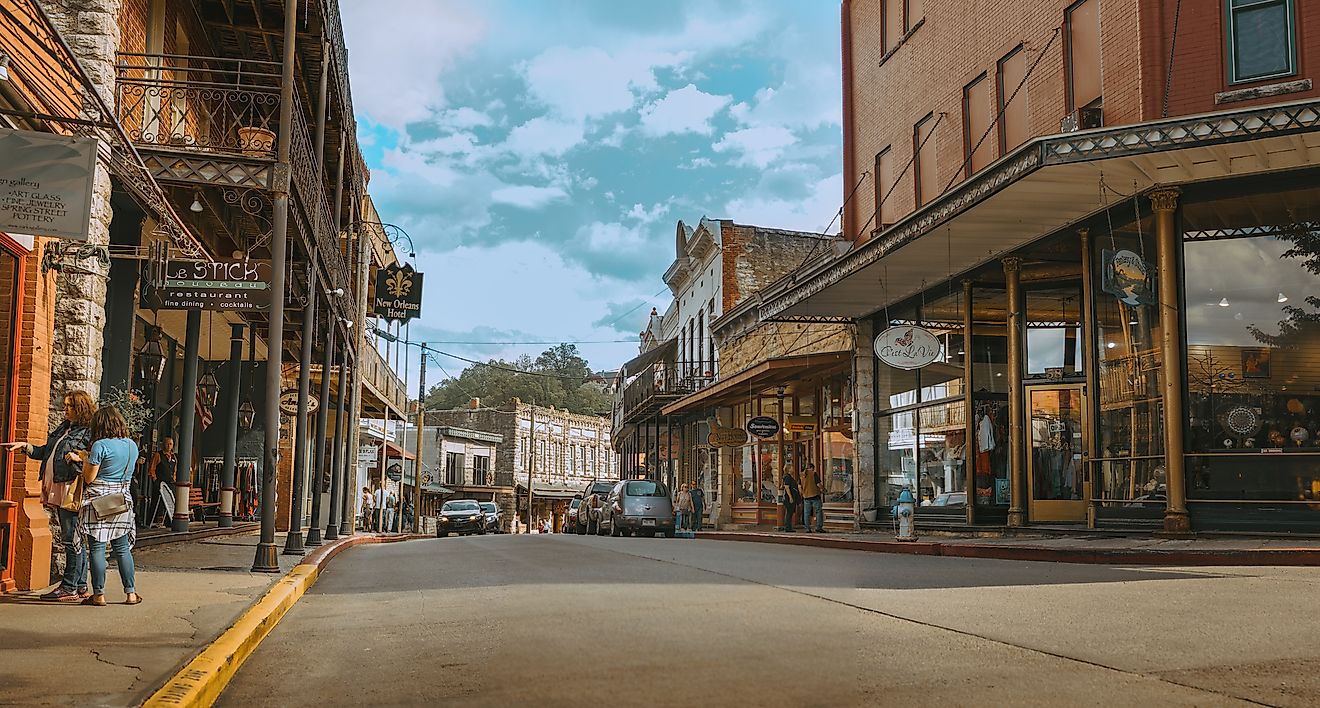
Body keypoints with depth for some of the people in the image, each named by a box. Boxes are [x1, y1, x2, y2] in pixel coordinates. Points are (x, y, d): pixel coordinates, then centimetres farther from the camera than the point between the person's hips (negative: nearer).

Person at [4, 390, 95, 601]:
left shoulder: (89, 433, -8)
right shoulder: (63, 428, 20)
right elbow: (46, 452, 27)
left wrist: (78, 459, -29)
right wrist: (25, 447, 17)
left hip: (72, 491, -9)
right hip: (57, 490, 9)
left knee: (72, 538, -6)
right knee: (73, 539, 11)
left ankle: (70, 587, -2)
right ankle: (80, 586, 16)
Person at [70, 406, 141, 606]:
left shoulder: (100, 445, -11)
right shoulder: (132, 445, 7)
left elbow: (90, 478, -8)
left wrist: (85, 460, 9)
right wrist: (87, 458, 23)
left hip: (99, 501, -5)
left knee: (97, 547, 0)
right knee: (122, 548, 11)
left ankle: (99, 595, 2)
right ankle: (130, 593, 12)